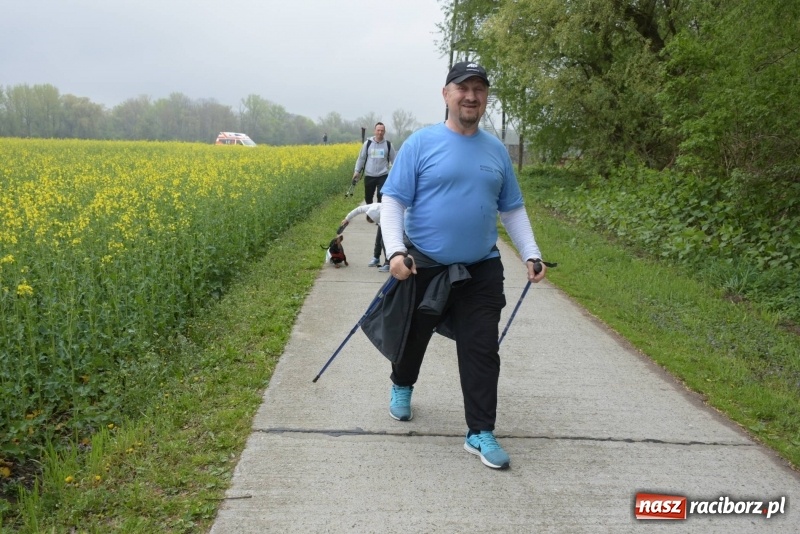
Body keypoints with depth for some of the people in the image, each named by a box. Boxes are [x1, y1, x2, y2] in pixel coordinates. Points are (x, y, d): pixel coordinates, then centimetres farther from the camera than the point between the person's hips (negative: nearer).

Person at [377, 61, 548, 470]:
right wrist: (395, 251, -22)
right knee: (413, 337, 17)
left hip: (480, 271, 3)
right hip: (424, 267, -2)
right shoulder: (421, 143, -6)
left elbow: (512, 209, 14)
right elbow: (392, 202, -9)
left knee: (482, 351, -1)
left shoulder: (496, 150, 7)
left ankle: (480, 433, 9)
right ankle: (402, 387, 47)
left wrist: (531, 254, 4)